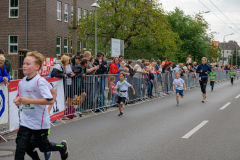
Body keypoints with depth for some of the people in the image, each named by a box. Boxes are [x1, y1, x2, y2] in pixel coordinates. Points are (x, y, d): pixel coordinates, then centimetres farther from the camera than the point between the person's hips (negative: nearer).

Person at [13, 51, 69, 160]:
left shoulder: (40, 81, -17)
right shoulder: (21, 82, 4)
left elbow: (50, 101, -24)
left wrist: (29, 100, -26)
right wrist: (17, 100, -5)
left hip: (40, 122, -5)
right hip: (25, 121, 5)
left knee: (43, 147, 13)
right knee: (20, 148, -4)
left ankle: (63, 146, 42)